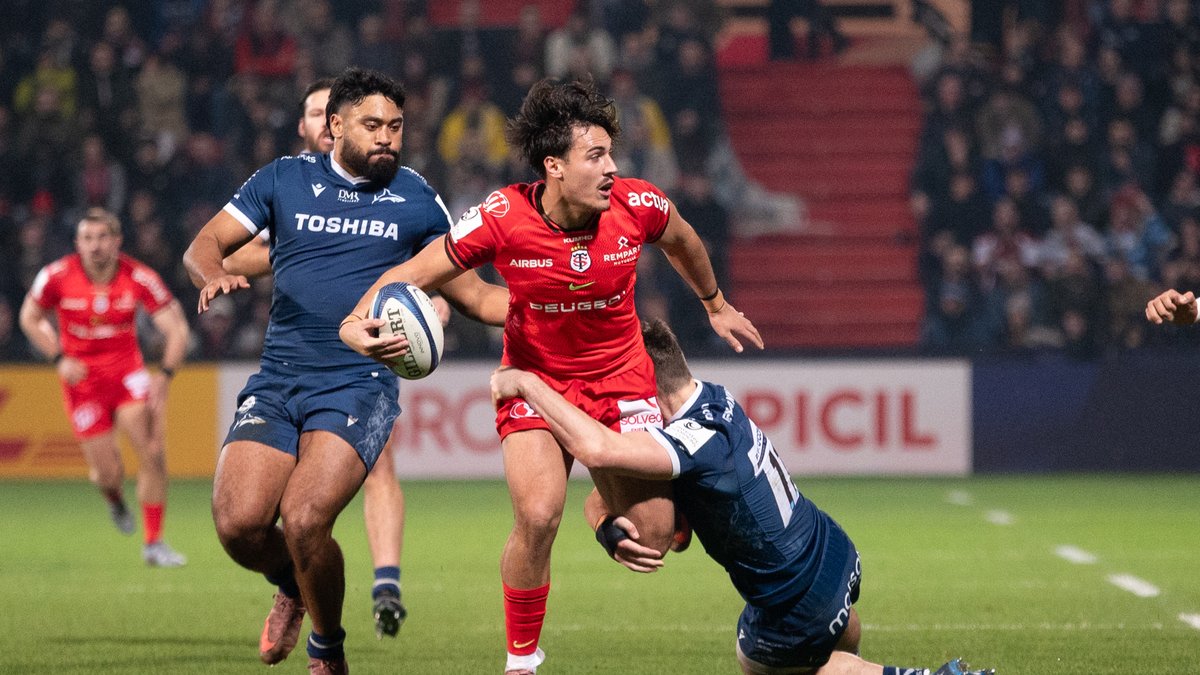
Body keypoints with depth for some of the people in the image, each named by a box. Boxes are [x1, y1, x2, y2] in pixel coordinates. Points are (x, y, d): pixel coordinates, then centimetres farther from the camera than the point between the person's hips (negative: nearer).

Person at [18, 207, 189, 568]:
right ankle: (115, 501, 38)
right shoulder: (57, 276, -13)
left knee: (153, 451, -18)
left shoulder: (139, 278, -13)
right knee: (109, 473, -3)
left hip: (127, 372, 1)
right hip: (82, 377, 0)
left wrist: (164, 375, -24)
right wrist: (59, 359, -9)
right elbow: (30, 318, 4)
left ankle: (154, 543, -5)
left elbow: (176, 328, -10)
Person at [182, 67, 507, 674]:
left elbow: (469, 294, 13)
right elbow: (204, 245, 11)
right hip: (276, 380, 2)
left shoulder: (416, 200, 8)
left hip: (359, 384, -2)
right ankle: (292, 586, 21)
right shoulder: (284, 179, 9)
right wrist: (215, 274, -13)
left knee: (304, 520, -22)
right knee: (238, 523, -16)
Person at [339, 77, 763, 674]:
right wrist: (357, 323, -33)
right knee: (537, 517, -24)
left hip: (620, 379, 2)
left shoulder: (637, 206, -16)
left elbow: (682, 241, 9)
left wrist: (716, 305, 24)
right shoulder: (503, 218, -23)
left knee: (653, 535, -5)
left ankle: (607, 504, 34)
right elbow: (413, 275, -15)